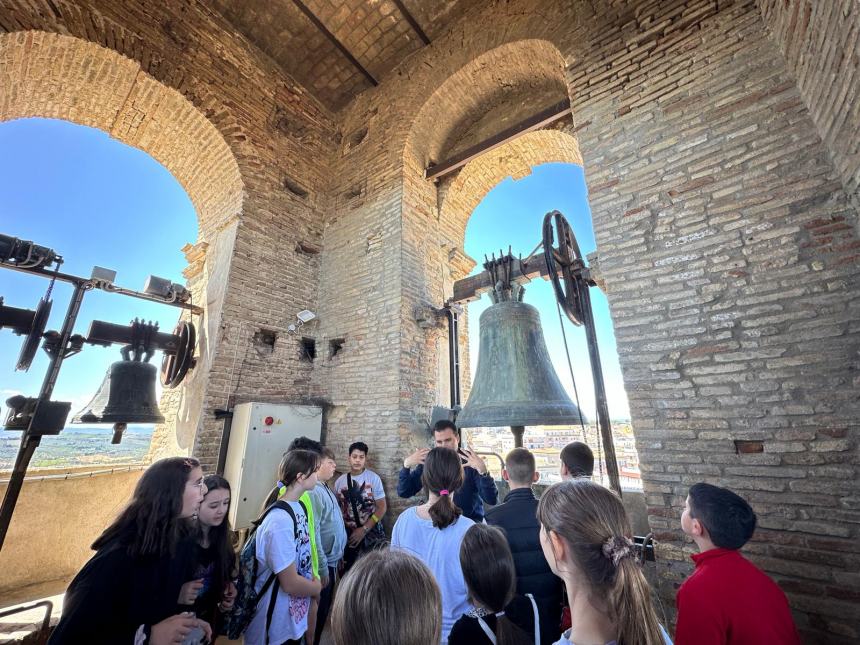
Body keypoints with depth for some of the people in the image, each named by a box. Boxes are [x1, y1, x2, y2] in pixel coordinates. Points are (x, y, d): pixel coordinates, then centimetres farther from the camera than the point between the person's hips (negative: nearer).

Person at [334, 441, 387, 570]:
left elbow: (382, 507, -9)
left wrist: (363, 530, -12)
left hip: (371, 533, -2)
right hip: (348, 534, 3)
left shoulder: (374, 478, -10)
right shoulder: (340, 481, -2)